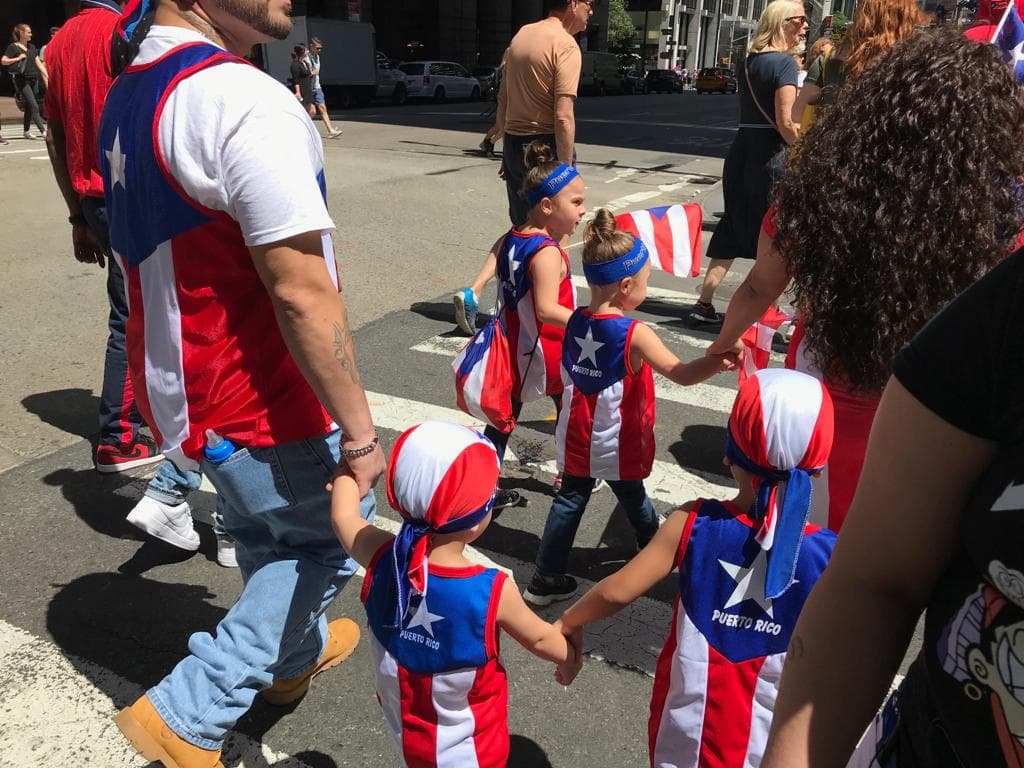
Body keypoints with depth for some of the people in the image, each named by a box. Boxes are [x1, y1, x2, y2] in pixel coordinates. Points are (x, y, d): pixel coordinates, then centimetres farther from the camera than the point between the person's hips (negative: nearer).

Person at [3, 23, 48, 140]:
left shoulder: (32, 47, 15)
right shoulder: (13, 47, -3)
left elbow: (39, 64, 16)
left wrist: (47, 76, 8)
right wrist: (18, 58, -14)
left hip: (33, 79, 6)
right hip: (22, 80, -6)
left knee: (29, 107, 11)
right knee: (34, 106, -15)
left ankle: (26, 131, 19)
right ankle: (43, 130, -23)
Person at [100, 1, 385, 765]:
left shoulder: (128, 94, 7)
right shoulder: (245, 99, -24)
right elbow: (302, 296, -28)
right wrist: (360, 434, -21)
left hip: (178, 388, 9)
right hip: (259, 406, -9)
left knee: (267, 533, 27)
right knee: (336, 537, 14)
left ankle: (293, 656, 51)